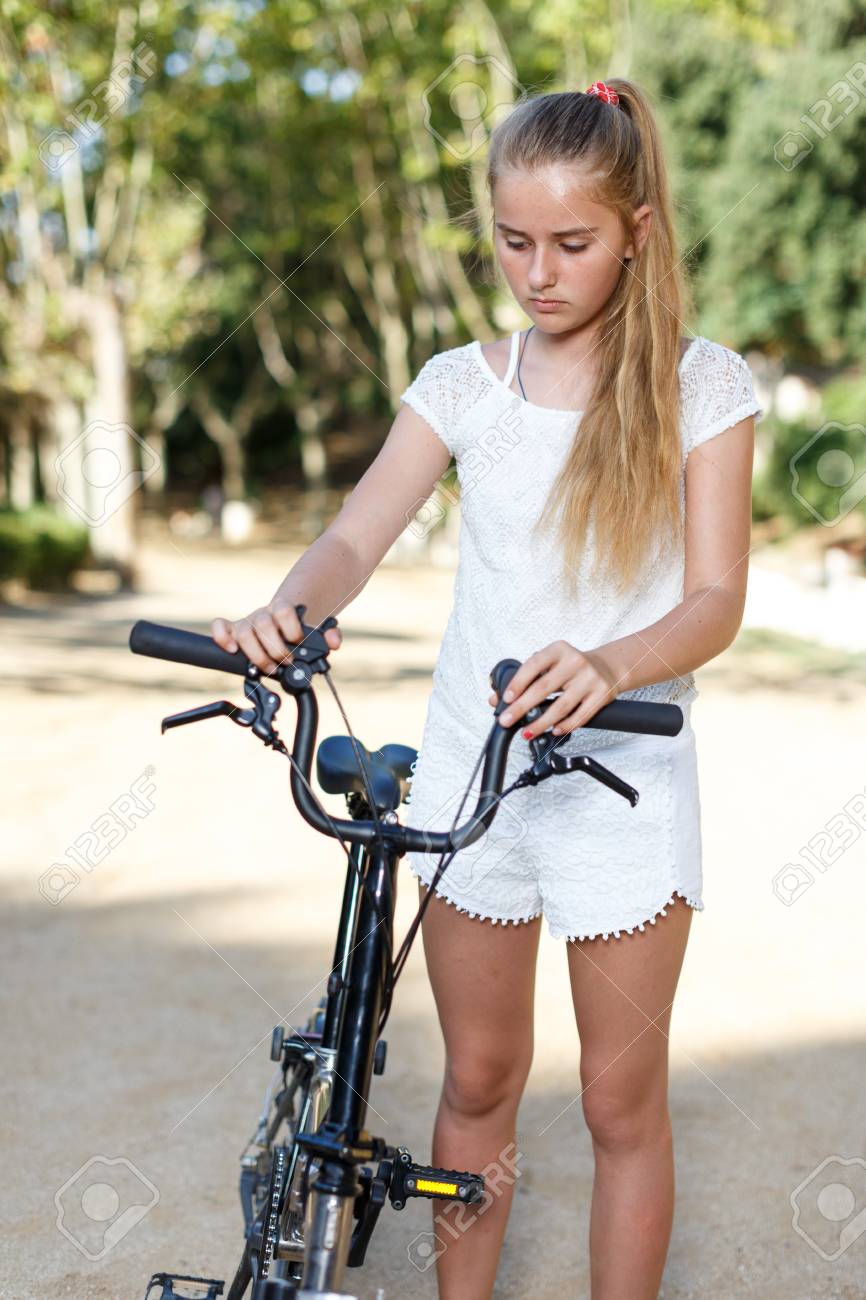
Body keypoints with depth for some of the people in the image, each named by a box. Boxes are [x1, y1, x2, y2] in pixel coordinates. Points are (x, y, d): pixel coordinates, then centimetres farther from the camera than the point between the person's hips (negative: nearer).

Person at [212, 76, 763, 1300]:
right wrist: (285, 611, -32)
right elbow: (357, 535, -9)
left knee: (622, 1101, 8)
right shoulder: (464, 383, 3)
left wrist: (612, 665, -33)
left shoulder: (702, 384, -4)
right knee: (477, 1080, 15)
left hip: (624, 773, -2)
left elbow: (716, 599, -12)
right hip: (470, 767, 3)